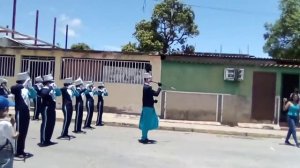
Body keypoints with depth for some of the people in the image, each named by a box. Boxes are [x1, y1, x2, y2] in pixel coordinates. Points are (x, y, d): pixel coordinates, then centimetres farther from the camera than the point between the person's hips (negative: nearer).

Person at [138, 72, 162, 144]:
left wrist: (153, 101, 7)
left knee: (147, 123, 18)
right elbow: (156, 94, -22)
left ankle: (145, 137, 27)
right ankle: (144, 138, 5)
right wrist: (159, 87, -9)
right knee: (146, 123, -3)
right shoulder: (147, 88, -20)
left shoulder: (146, 87, 11)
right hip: (148, 107, -10)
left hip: (148, 106, 10)